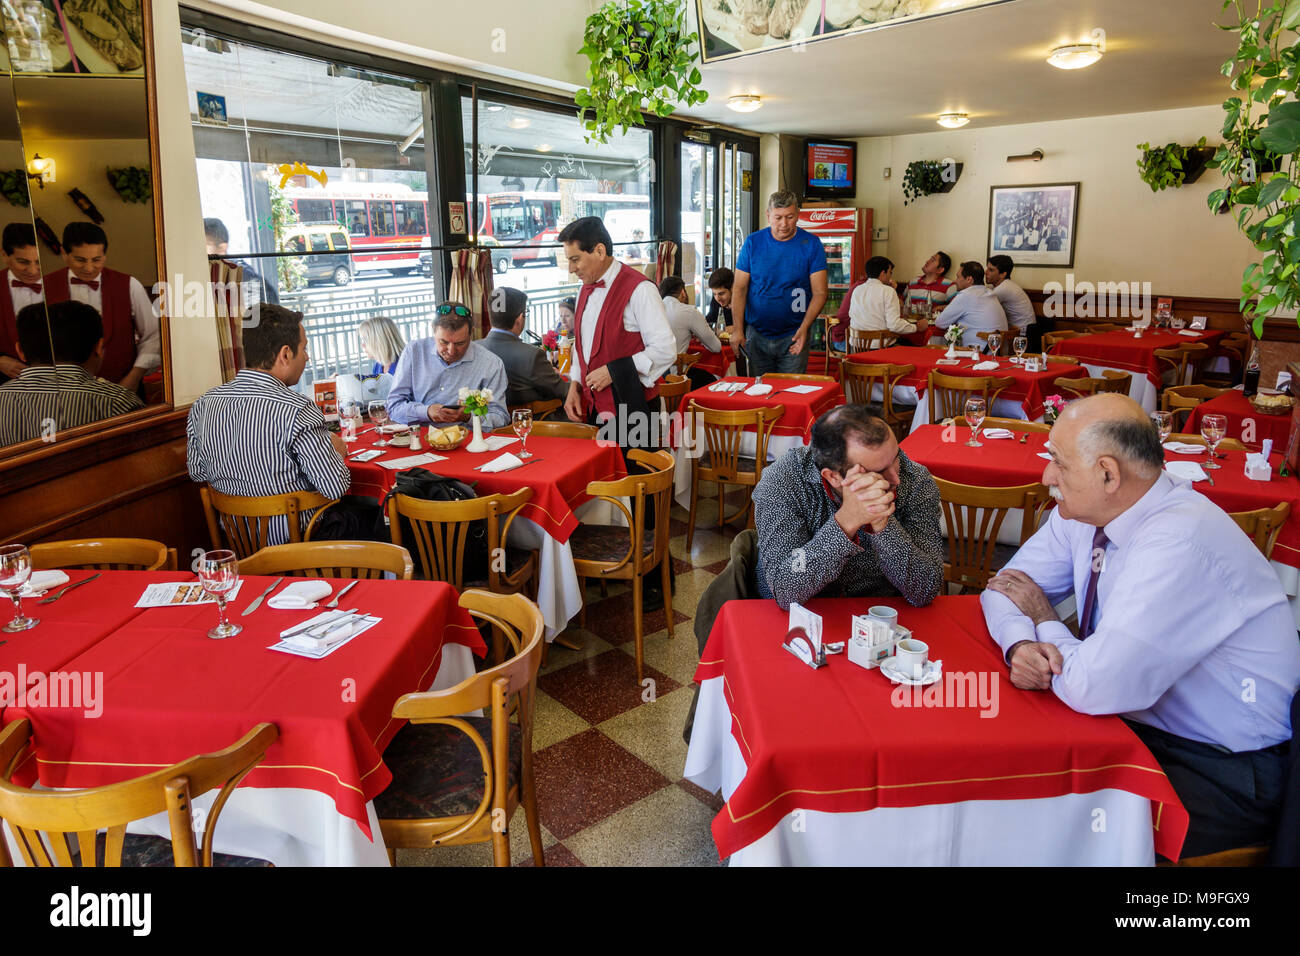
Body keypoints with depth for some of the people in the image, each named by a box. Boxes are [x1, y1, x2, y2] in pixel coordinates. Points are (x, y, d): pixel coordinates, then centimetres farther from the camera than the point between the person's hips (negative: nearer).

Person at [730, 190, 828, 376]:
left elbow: (819, 293, -4)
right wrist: (738, 329, -8)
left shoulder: (811, 244, -2)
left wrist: (804, 328, -18)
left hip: (793, 337, -1)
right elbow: (739, 289, 2)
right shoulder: (753, 242, 1)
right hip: (756, 336, 1)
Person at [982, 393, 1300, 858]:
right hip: (1137, 723, 7)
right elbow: (1007, 585, 5)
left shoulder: (1180, 544, -30)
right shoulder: (1083, 513, -4)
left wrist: (1043, 618, -12)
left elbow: (1094, 687, -32)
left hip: (1221, 776, -7)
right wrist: (1019, 644, -17)